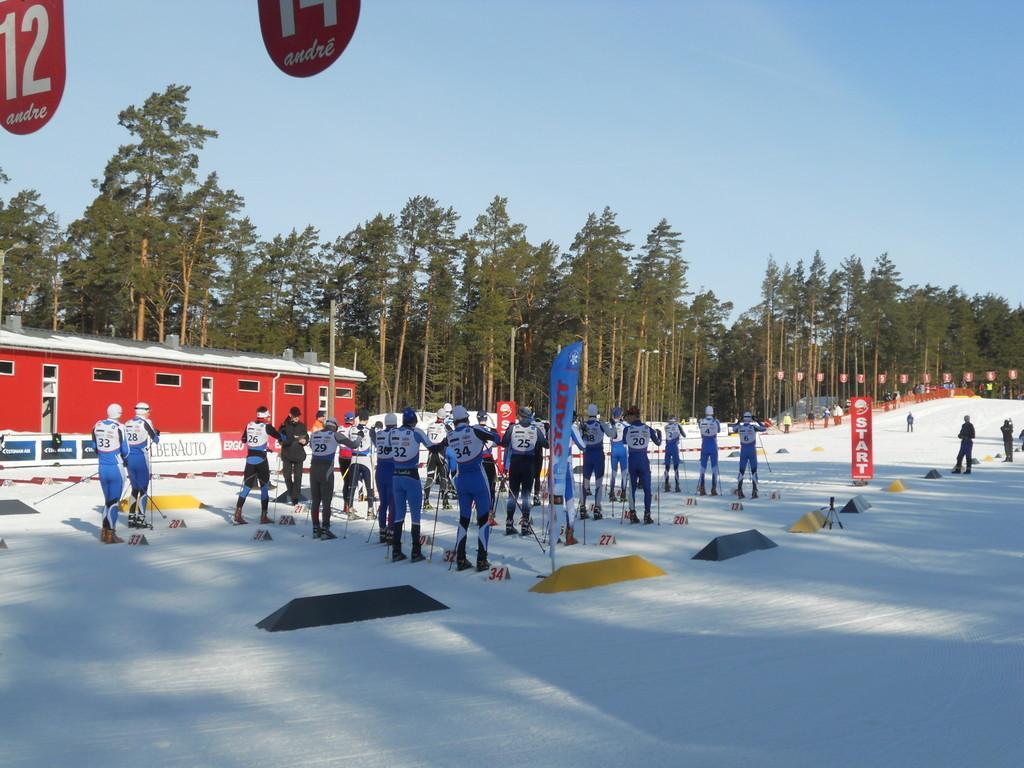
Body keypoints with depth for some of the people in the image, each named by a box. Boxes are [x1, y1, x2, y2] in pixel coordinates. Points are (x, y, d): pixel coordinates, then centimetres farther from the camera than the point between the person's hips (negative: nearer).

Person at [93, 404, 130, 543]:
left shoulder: (97, 426, 4)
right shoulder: (119, 427, -11)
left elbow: (95, 448, 11)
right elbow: (125, 450, -9)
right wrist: (123, 459, 13)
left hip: (102, 469, 5)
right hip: (116, 469, -5)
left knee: (108, 499, 18)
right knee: (114, 501, 2)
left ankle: (105, 531, 21)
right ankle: (110, 534, 4)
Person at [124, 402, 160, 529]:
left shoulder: (127, 423, 10)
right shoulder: (146, 422, -7)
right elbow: (156, 439, -1)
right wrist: (156, 434, 19)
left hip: (129, 459, 6)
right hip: (141, 458, -6)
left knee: (134, 488, 16)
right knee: (143, 489, 2)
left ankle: (131, 518, 15)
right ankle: (140, 519, -2)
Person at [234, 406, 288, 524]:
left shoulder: (249, 425, 6)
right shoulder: (266, 426, -8)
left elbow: (243, 440, 19)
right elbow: (281, 437, -2)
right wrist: (283, 440, 21)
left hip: (249, 458, 4)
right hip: (261, 459, -4)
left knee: (247, 486, 9)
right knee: (264, 487, 5)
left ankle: (238, 514, 1)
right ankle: (264, 516, 4)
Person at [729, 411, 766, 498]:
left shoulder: (739, 427, -3)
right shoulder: (753, 427, -12)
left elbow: (733, 428, 18)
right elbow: (763, 428, 0)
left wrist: (738, 422, 17)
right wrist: (757, 421, 6)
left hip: (743, 451, 3)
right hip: (752, 451, -3)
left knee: (741, 471, 11)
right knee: (754, 471, 5)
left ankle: (739, 491, 8)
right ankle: (754, 492, 0)